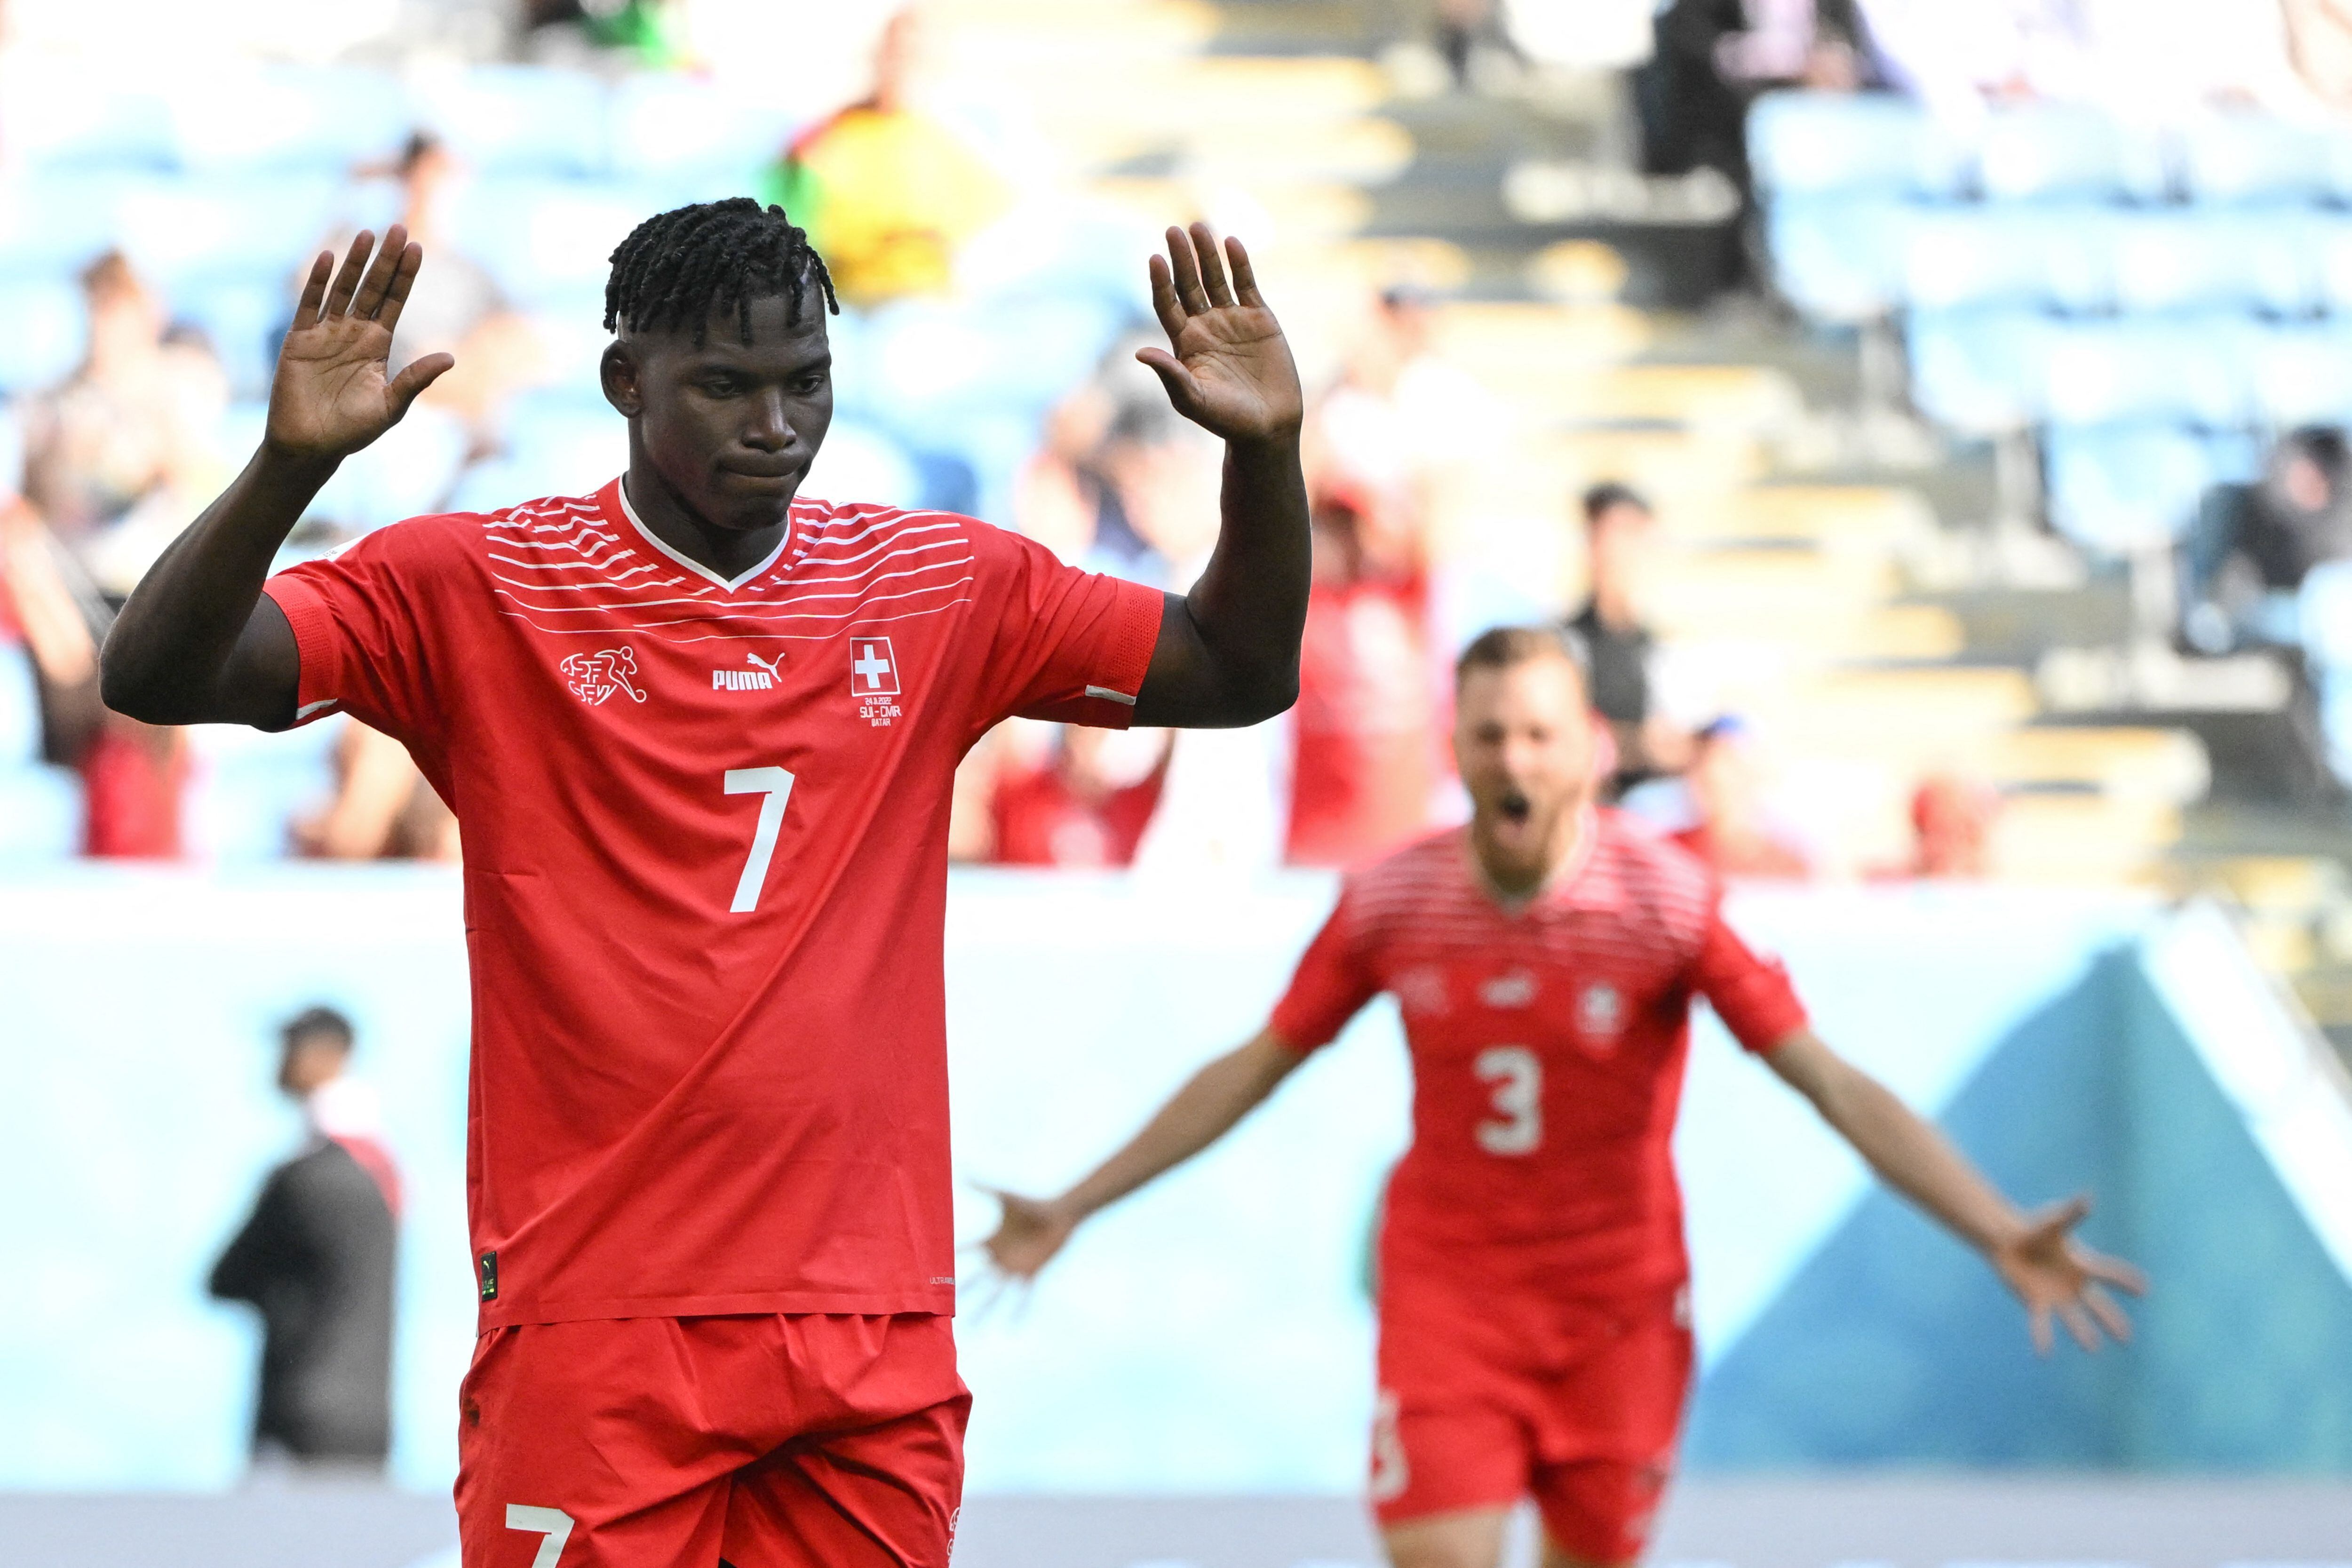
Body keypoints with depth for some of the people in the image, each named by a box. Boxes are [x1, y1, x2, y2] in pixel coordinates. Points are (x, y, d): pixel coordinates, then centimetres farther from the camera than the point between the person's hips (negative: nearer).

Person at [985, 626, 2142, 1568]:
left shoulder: (1669, 902, -13)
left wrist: (2001, 1235, -25)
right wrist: (1073, 1209, 10)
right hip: (1444, 1300, 1)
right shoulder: (1388, 905, -6)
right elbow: (1250, 1072, 8)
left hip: (1615, 1311, -1)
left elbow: (1836, 1088, -15)